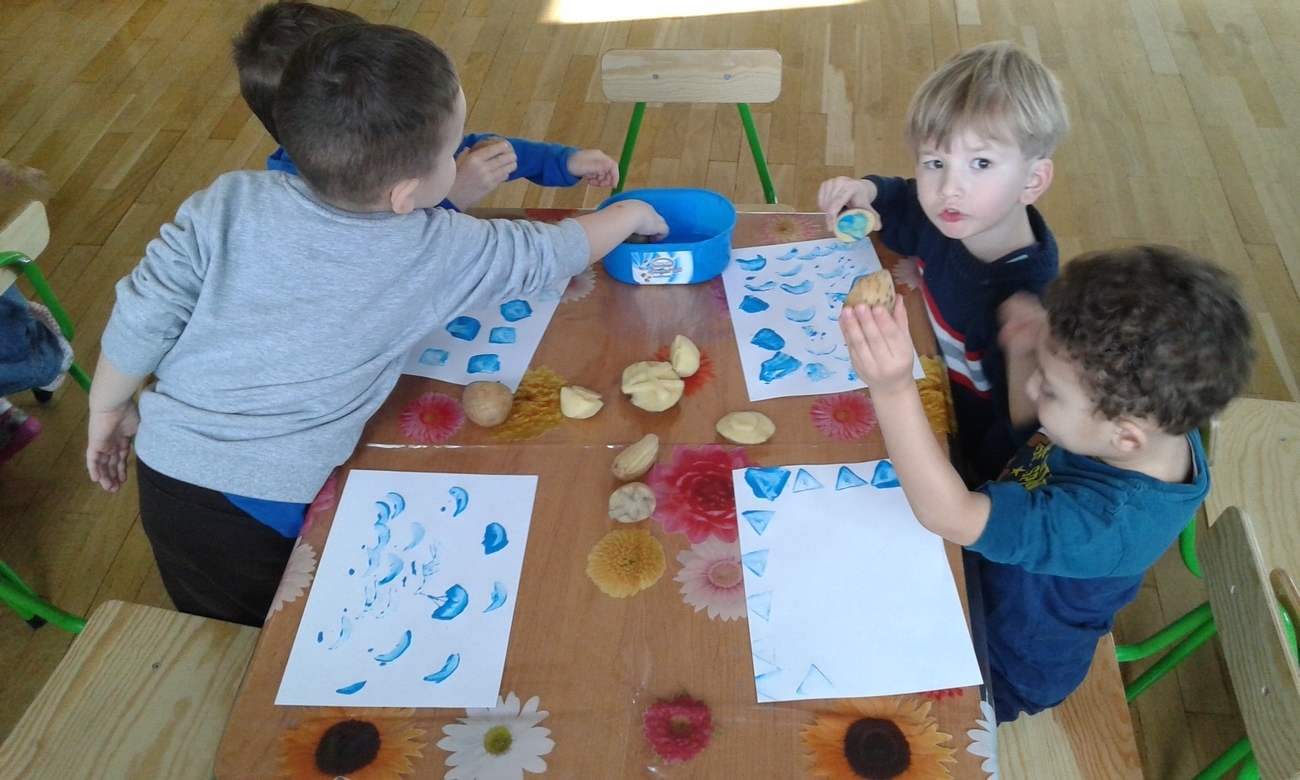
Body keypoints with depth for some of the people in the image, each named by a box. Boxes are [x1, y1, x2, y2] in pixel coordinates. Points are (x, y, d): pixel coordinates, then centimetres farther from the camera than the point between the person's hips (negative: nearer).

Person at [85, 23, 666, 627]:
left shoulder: (229, 203, -8)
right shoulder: (440, 253, -12)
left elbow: (143, 315, -4)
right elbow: (551, 253, 2)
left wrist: (109, 408, 14)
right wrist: (631, 214, 20)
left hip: (164, 469, 4)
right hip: (266, 506, -4)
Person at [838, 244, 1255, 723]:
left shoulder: (1104, 521, -43)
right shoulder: (1150, 413, -19)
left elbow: (948, 515, -48)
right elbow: (1025, 421, -1)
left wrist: (894, 391, -60)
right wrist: (1027, 361, -22)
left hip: (1003, 669, -7)